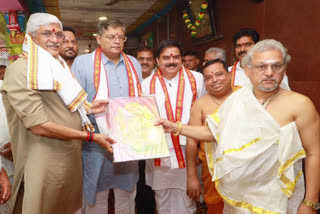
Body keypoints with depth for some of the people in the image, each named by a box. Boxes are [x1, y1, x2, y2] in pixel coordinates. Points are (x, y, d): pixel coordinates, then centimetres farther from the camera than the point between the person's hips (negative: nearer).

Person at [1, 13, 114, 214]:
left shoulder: (60, 66, 13)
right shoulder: (20, 70, -16)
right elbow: (39, 125, -22)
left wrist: (87, 108, 4)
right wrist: (91, 136, -20)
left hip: (71, 157, 8)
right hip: (45, 165, -8)